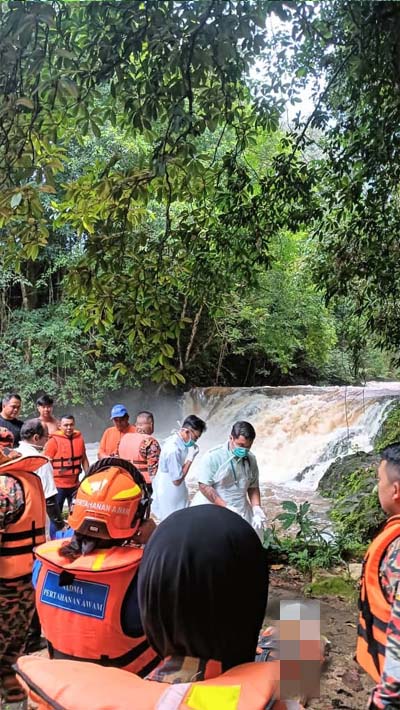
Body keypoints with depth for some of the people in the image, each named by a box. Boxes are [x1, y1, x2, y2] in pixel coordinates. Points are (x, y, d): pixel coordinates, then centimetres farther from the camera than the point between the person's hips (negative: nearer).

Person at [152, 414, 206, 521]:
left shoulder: (174, 440, -1)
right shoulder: (173, 449, -30)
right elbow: (177, 480, -23)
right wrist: (190, 458, -21)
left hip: (173, 492, 9)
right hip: (169, 495, -9)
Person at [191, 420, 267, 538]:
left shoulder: (251, 459, 2)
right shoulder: (213, 456, -15)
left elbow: (253, 487, 11)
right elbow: (204, 486, -15)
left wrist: (257, 508, -6)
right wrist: (226, 507, -20)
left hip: (241, 512, 5)